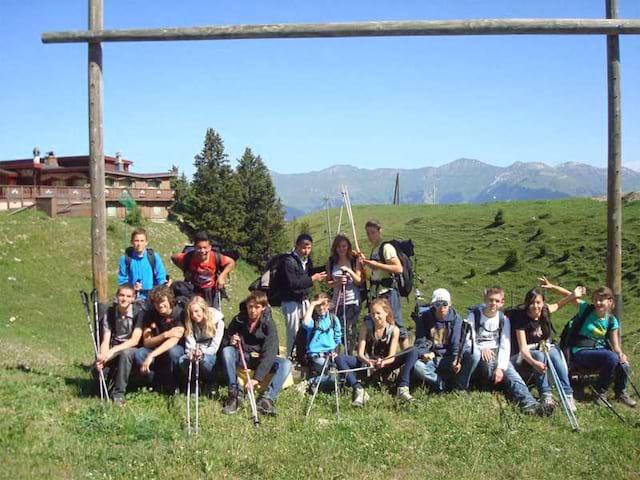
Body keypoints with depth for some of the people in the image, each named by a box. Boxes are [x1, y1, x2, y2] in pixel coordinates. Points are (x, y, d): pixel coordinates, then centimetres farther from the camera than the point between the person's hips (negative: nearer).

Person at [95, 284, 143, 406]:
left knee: (125, 353, -39)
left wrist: (113, 351, -28)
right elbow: (105, 340, -5)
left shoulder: (138, 313, -10)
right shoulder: (109, 313, 1)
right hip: (114, 350, 3)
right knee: (98, 369, -27)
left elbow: (135, 340, -17)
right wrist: (102, 355, -27)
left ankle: (118, 394, -25)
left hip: (131, 349, -3)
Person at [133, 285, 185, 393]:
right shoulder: (149, 315, -6)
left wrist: (151, 356, -39)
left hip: (176, 349, -3)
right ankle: (158, 386, -8)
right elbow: (146, 343, -11)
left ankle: (171, 388, -14)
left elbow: (174, 341, -29)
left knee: (173, 352, -38)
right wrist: (165, 334, -29)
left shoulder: (179, 313, -18)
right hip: (156, 350, 3)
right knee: (139, 354, -27)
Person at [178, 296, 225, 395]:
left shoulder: (218, 322, -13)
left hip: (211, 355, -3)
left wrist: (202, 352, -33)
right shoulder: (190, 323, -2)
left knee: (204, 360, -37)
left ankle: (211, 385, -9)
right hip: (194, 354, 3)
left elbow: (214, 347, -13)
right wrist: (191, 353, -32)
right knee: (182, 360, -27)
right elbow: (189, 346, -8)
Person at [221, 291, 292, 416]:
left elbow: (269, 354, -26)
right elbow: (225, 341, 2)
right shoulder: (238, 320, -8)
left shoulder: (269, 324, -17)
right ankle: (235, 394, -27)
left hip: (262, 359, -1)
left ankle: (268, 398, -37)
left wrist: (257, 378, -37)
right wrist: (230, 341, -26)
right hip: (242, 358, 1)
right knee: (226, 351, -29)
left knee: (286, 364, -26)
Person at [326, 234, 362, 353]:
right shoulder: (331, 262, 6)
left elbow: (360, 281, -5)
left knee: (350, 331, -7)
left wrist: (349, 271, -19)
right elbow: (328, 282, 7)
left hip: (352, 301, -3)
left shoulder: (355, 260, -1)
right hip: (337, 301, 3)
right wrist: (337, 282, -13)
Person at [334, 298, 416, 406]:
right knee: (340, 359, -26)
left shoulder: (394, 329, -9)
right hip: (367, 364, 1)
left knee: (412, 352, -24)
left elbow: (392, 357, -13)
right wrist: (368, 362, -35)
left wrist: (383, 363, -36)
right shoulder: (366, 326, -8)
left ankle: (402, 389, -35)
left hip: (384, 366, 0)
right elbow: (360, 354, -12)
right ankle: (359, 391, -38)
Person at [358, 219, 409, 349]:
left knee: (396, 322, -7)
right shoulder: (374, 250, 16)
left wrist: (376, 264, -20)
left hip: (388, 291, -9)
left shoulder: (386, 247, -10)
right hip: (377, 292, 9)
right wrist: (366, 261, 12)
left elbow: (399, 268, -20)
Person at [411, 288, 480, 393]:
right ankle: (440, 384, -11)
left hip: (448, 359, 1)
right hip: (430, 359, -1)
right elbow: (420, 341, -5)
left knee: (475, 354, -25)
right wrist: (424, 354, -28)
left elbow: (457, 342, -8)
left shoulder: (456, 318, -1)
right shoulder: (424, 318, -2)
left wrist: (457, 359, -28)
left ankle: (459, 385, -9)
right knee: (417, 366, -36)